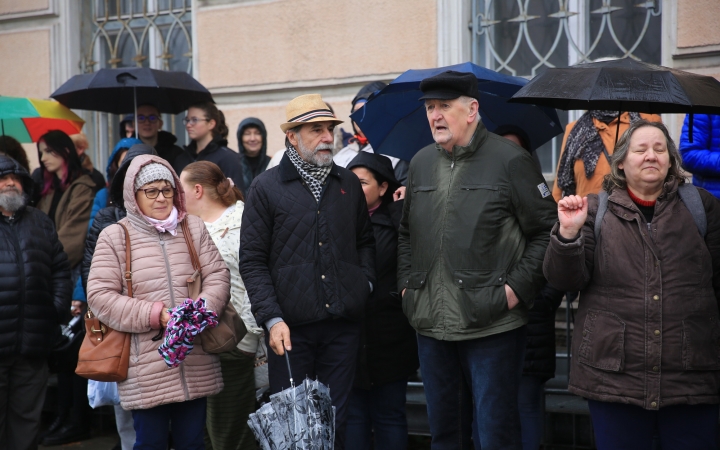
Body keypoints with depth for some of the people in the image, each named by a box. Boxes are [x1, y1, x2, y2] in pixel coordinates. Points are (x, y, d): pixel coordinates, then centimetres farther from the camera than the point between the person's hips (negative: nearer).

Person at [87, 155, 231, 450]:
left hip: (196, 365, 3)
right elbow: (100, 296, -7)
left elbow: (218, 276, 5)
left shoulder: (194, 228, 10)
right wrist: (156, 314, -14)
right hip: (146, 368, -3)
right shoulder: (114, 236, 0)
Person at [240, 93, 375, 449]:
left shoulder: (349, 184, 11)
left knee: (334, 420, 9)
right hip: (291, 327, -3)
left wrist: (365, 283, 4)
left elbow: (365, 241, 22)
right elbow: (252, 261, -4)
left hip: (343, 325, 3)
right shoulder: (266, 187, -1)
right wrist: (272, 318, -12)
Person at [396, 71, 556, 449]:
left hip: (492, 326, -6)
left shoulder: (510, 161, -7)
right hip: (431, 327, 6)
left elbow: (546, 231, -6)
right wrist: (406, 283, 12)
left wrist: (517, 288, -12)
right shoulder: (420, 164, 12)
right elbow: (406, 233, 23)